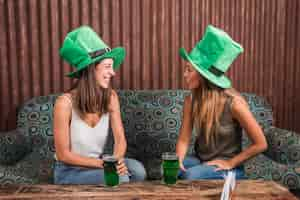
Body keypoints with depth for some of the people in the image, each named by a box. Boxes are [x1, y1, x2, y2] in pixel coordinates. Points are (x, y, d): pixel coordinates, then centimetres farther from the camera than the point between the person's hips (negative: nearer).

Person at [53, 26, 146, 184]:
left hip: (98, 165, 4)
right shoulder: (65, 102, -22)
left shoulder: (111, 97, -8)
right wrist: (103, 163, -24)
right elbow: (63, 155, -17)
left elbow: (120, 138, -8)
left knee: (137, 170, -23)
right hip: (69, 171, -4)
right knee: (119, 179, -28)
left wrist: (116, 160, -29)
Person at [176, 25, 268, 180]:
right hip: (200, 160, 4)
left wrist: (230, 163, -12)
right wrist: (178, 160, -24)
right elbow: (183, 139, -5)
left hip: (227, 167, -4)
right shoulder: (191, 100, -8)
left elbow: (260, 144, -15)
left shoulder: (233, 102, -22)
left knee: (191, 176, -30)